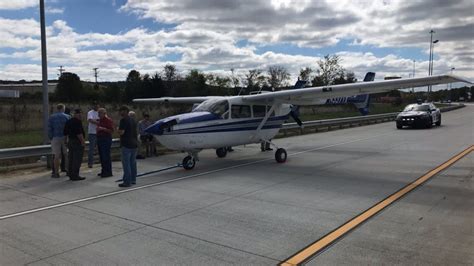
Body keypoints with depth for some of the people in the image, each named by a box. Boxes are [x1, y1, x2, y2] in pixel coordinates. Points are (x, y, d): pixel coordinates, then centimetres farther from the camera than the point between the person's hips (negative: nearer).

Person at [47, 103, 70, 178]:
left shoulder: (51, 117, 4)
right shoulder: (67, 117, 1)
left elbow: (49, 129, 0)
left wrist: (51, 138, 6)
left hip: (55, 138, 0)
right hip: (65, 138, 0)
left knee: (56, 156, 1)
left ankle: (56, 173, 3)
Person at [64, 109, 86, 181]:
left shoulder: (69, 121, 14)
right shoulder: (77, 122, -14)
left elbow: (66, 133, 18)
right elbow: (79, 133, -22)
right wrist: (82, 141, -17)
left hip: (70, 142, 9)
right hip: (77, 142, -9)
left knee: (71, 159, 12)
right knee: (77, 159, -6)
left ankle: (71, 175, 18)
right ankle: (75, 175, -5)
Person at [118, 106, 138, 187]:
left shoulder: (124, 120, -13)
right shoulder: (133, 120, 14)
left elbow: (121, 132, -19)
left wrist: (118, 129, 0)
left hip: (126, 145, -9)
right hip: (134, 144, 9)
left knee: (126, 164, -5)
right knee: (133, 163, 14)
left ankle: (127, 182, -3)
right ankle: (133, 180, 20)